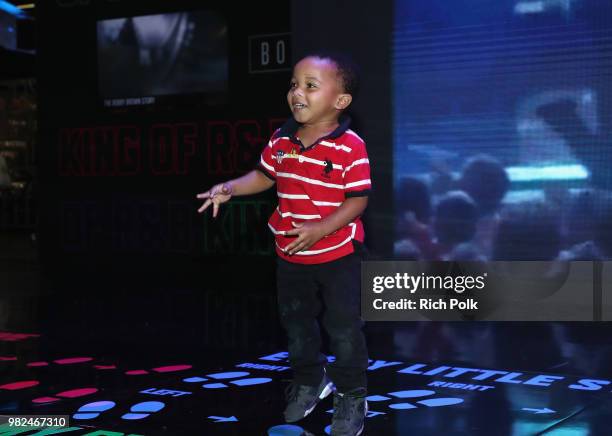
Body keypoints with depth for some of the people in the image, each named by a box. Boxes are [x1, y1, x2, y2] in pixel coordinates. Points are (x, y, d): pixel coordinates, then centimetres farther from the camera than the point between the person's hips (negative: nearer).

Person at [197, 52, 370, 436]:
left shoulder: (350, 147, -20)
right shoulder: (281, 141, -2)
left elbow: (358, 199, -19)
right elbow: (264, 176, 12)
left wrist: (320, 230, -29)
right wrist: (230, 188, -4)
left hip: (338, 254, -5)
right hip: (291, 255, 6)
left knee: (344, 327, 3)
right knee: (296, 321, 19)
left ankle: (352, 395, 22)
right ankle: (310, 380, 41)